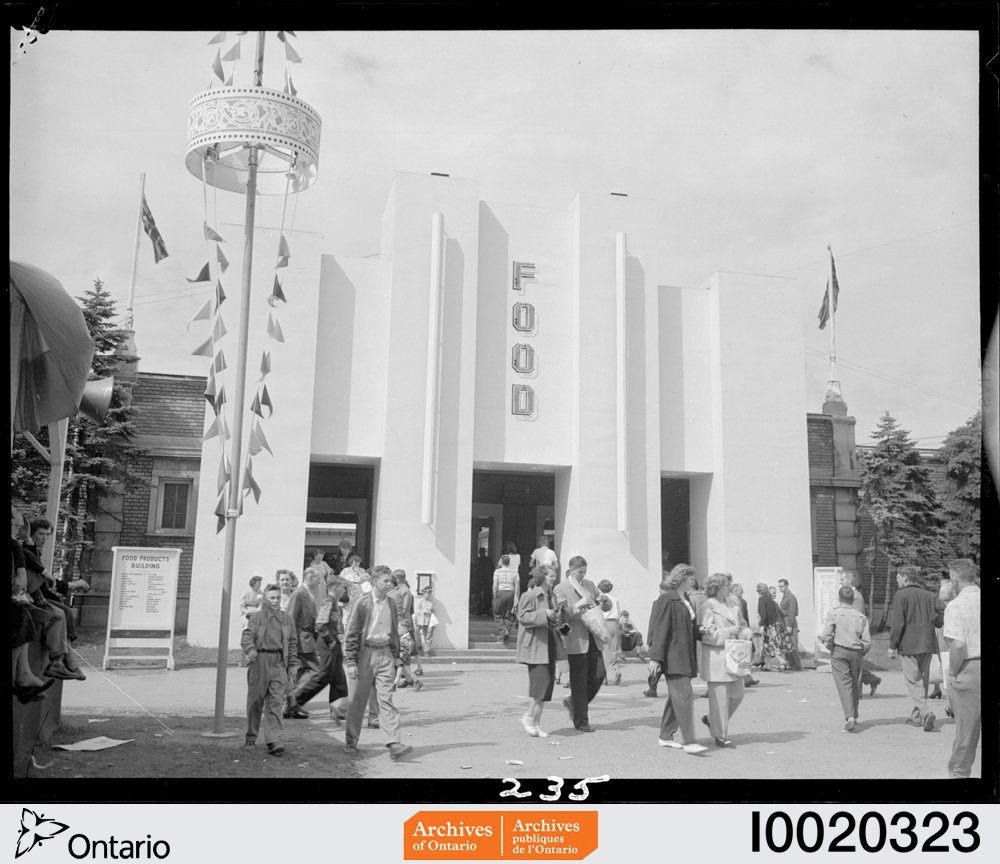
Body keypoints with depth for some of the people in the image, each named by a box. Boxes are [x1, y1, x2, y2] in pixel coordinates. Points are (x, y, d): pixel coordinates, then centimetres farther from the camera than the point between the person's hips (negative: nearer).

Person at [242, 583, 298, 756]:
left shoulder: (286, 618, 11)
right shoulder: (256, 617, 1)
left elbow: (292, 643, 16)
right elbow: (247, 637, -10)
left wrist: (293, 664, 12)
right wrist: (251, 650, -30)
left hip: (279, 663, 2)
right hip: (260, 661, -1)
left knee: (275, 703, -5)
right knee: (255, 701, 9)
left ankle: (274, 741, -7)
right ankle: (251, 737, 25)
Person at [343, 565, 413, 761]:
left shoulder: (391, 604, 7)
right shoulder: (364, 603, -8)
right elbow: (352, 634, -7)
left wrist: (396, 657, 16)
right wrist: (350, 662, -9)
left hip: (385, 654, 3)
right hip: (365, 653, -3)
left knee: (386, 699, -5)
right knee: (357, 700, 8)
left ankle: (393, 744, -11)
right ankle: (351, 742, 23)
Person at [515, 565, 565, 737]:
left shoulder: (552, 596, 15)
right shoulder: (529, 596, -9)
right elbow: (523, 617, -17)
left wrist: (559, 616, 2)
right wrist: (544, 614, -23)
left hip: (549, 644, 8)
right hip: (534, 644, -8)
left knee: (547, 683, 6)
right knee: (541, 680, -16)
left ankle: (536, 723, 15)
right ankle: (529, 717, 1)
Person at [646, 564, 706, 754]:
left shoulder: (686, 600, 17)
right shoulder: (666, 599, -11)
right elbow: (659, 629, -15)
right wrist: (655, 657, -19)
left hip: (684, 656, 9)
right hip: (672, 656, -9)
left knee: (676, 696, 12)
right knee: (683, 695, -12)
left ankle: (666, 736, 20)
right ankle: (688, 741, -10)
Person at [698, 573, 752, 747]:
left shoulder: (733, 606, 13)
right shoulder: (708, 607, -9)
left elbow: (741, 625, 23)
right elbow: (707, 635, -13)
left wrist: (745, 632, 1)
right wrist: (729, 632, -15)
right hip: (716, 657, -8)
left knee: (737, 694, 10)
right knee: (719, 697, -1)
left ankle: (711, 719, 29)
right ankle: (720, 736, 10)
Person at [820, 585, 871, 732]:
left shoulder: (833, 613, -5)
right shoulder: (861, 616, 4)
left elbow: (826, 635, -12)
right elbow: (867, 641, 1)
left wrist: (831, 647, 6)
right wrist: (861, 653, 16)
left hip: (839, 651, -3)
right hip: (856, 652, 3)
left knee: (844, 683, -6)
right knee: (855, 685, 15)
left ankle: (849, 717, -20)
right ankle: (854, 717, 26)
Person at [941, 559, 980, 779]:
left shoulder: (955, 606, -14)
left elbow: (958, 646, -23)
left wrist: (953, 673, -10)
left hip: (969, 669, -5)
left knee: (966, 725, 7)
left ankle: (960, 771, 21)